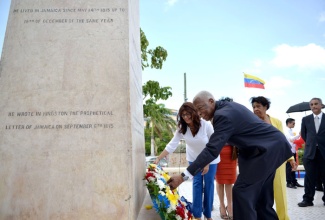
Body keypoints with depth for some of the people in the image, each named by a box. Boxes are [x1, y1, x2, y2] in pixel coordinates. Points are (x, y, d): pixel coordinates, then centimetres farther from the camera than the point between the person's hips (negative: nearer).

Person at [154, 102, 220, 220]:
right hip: (194, 159, 2)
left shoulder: (206, 125, -26)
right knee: (197, 184, 1)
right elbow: (171, 145, -17)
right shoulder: (182, 128, -16)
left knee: (209, 184, 3)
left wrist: (207, 163, -19)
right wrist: (158, 158, -24)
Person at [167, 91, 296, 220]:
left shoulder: (223, 115, -24)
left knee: (242, 191, -12)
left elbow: (212, 149, -30)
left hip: (268, 148, -10)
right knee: (261, 196, 16)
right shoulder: (227, 106, 6)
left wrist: (183, 176, -32)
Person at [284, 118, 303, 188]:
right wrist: (299, 134, -24)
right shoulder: (286, 131, -11)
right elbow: (291, 139, -24)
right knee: (289, 167, -3)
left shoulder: (291, 131, 16)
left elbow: (294, 140, 19)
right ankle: (289, 183, 3)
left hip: (293, 151, 9)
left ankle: (294, 182, 19)